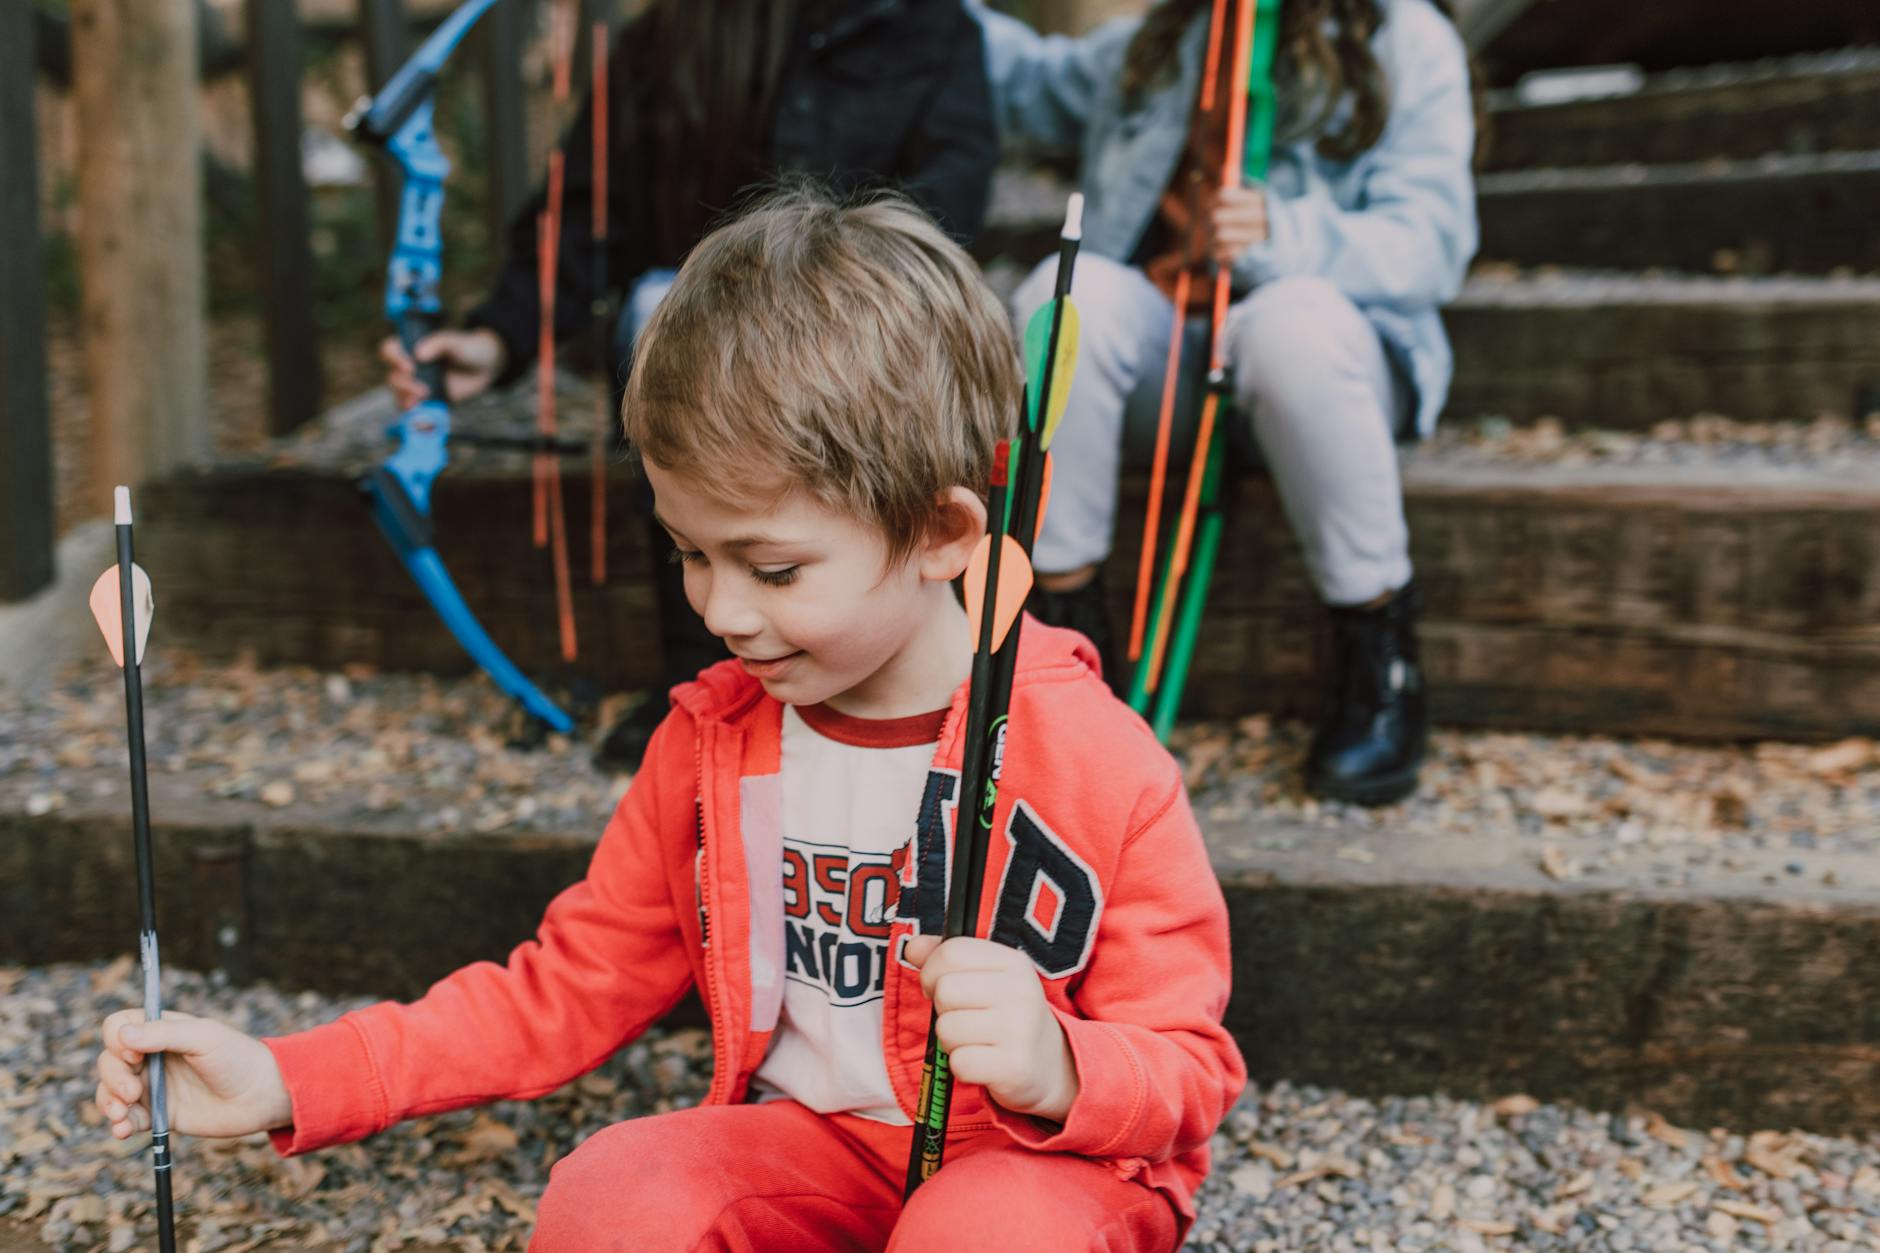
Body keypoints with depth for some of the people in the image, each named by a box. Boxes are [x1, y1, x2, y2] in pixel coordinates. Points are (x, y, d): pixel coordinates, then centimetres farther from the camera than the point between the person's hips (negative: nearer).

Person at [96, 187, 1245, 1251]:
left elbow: (1191, 1071, -8)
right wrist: (290, 1083, -1)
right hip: (810, 1148, 4)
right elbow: (572, 984, 8)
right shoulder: (709, 741, 0)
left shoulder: (1100, 765, -15)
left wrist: (1059, 1068, -33)